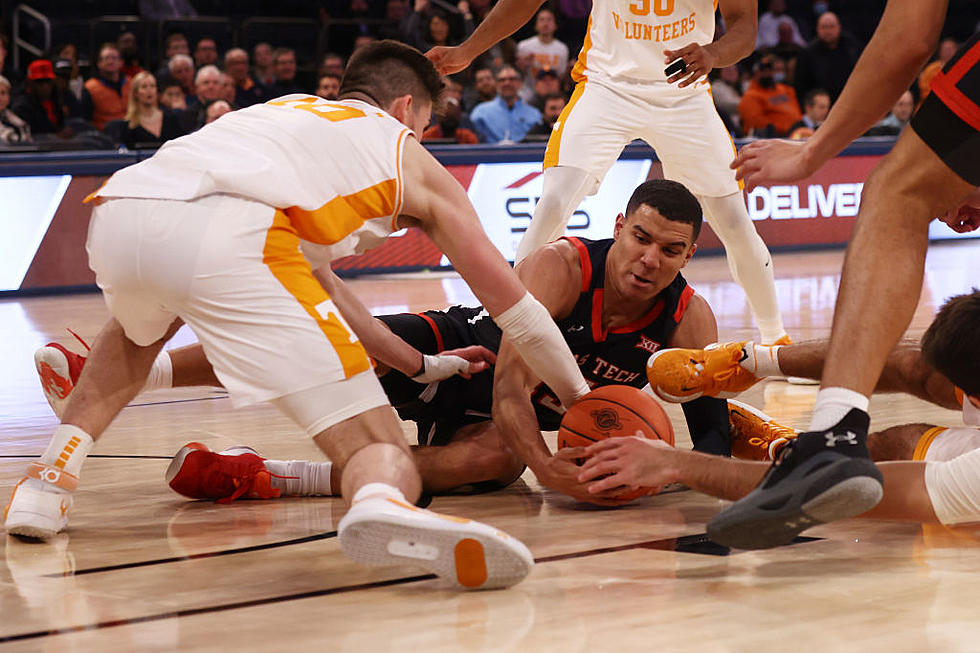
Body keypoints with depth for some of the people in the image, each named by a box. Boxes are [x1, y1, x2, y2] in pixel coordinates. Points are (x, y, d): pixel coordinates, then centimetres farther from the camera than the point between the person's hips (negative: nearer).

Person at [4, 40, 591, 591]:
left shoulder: (288, 111, 44)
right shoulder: (410, 157, 30)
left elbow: (315, 278, 55)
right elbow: (509, 299, 34)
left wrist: (418, 364, 63)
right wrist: (581, 398, 47)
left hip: (114, 214, 6)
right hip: (224, 234, -6)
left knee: (139, 332, 43)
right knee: (378, 450, -5)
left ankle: (50, 479, 27)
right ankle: (384, 505, -41)